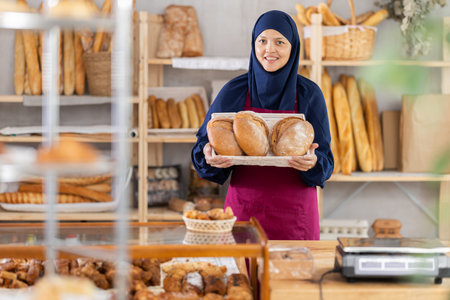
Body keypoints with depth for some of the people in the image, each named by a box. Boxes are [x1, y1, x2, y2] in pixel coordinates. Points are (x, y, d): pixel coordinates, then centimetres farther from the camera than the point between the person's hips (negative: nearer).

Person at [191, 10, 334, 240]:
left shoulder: (309, 94, 1)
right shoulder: (234, 92, 1)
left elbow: (325, 163, 0)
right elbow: (205, 145, 5)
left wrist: (313, 162, -22)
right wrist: (209, 156, -18)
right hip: (244, 210, 0)